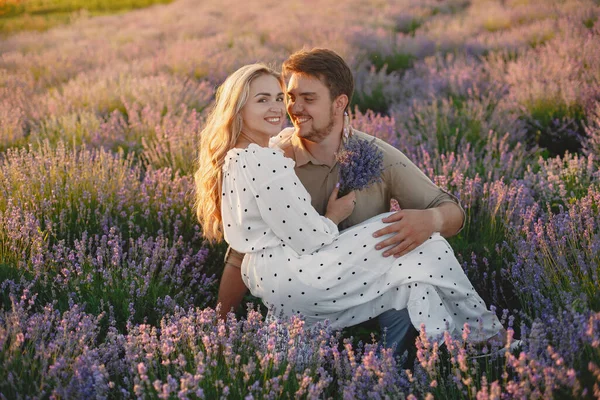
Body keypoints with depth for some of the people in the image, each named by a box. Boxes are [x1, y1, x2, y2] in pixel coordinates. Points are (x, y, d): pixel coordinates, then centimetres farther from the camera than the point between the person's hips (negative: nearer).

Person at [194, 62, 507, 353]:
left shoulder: (234, 159, 12)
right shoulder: (265, 162, -20)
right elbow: (306, 239, -19)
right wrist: (334, 216, 0)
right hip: (293, 278, -10)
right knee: (418, 241, -5)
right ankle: (480, 329, 10)